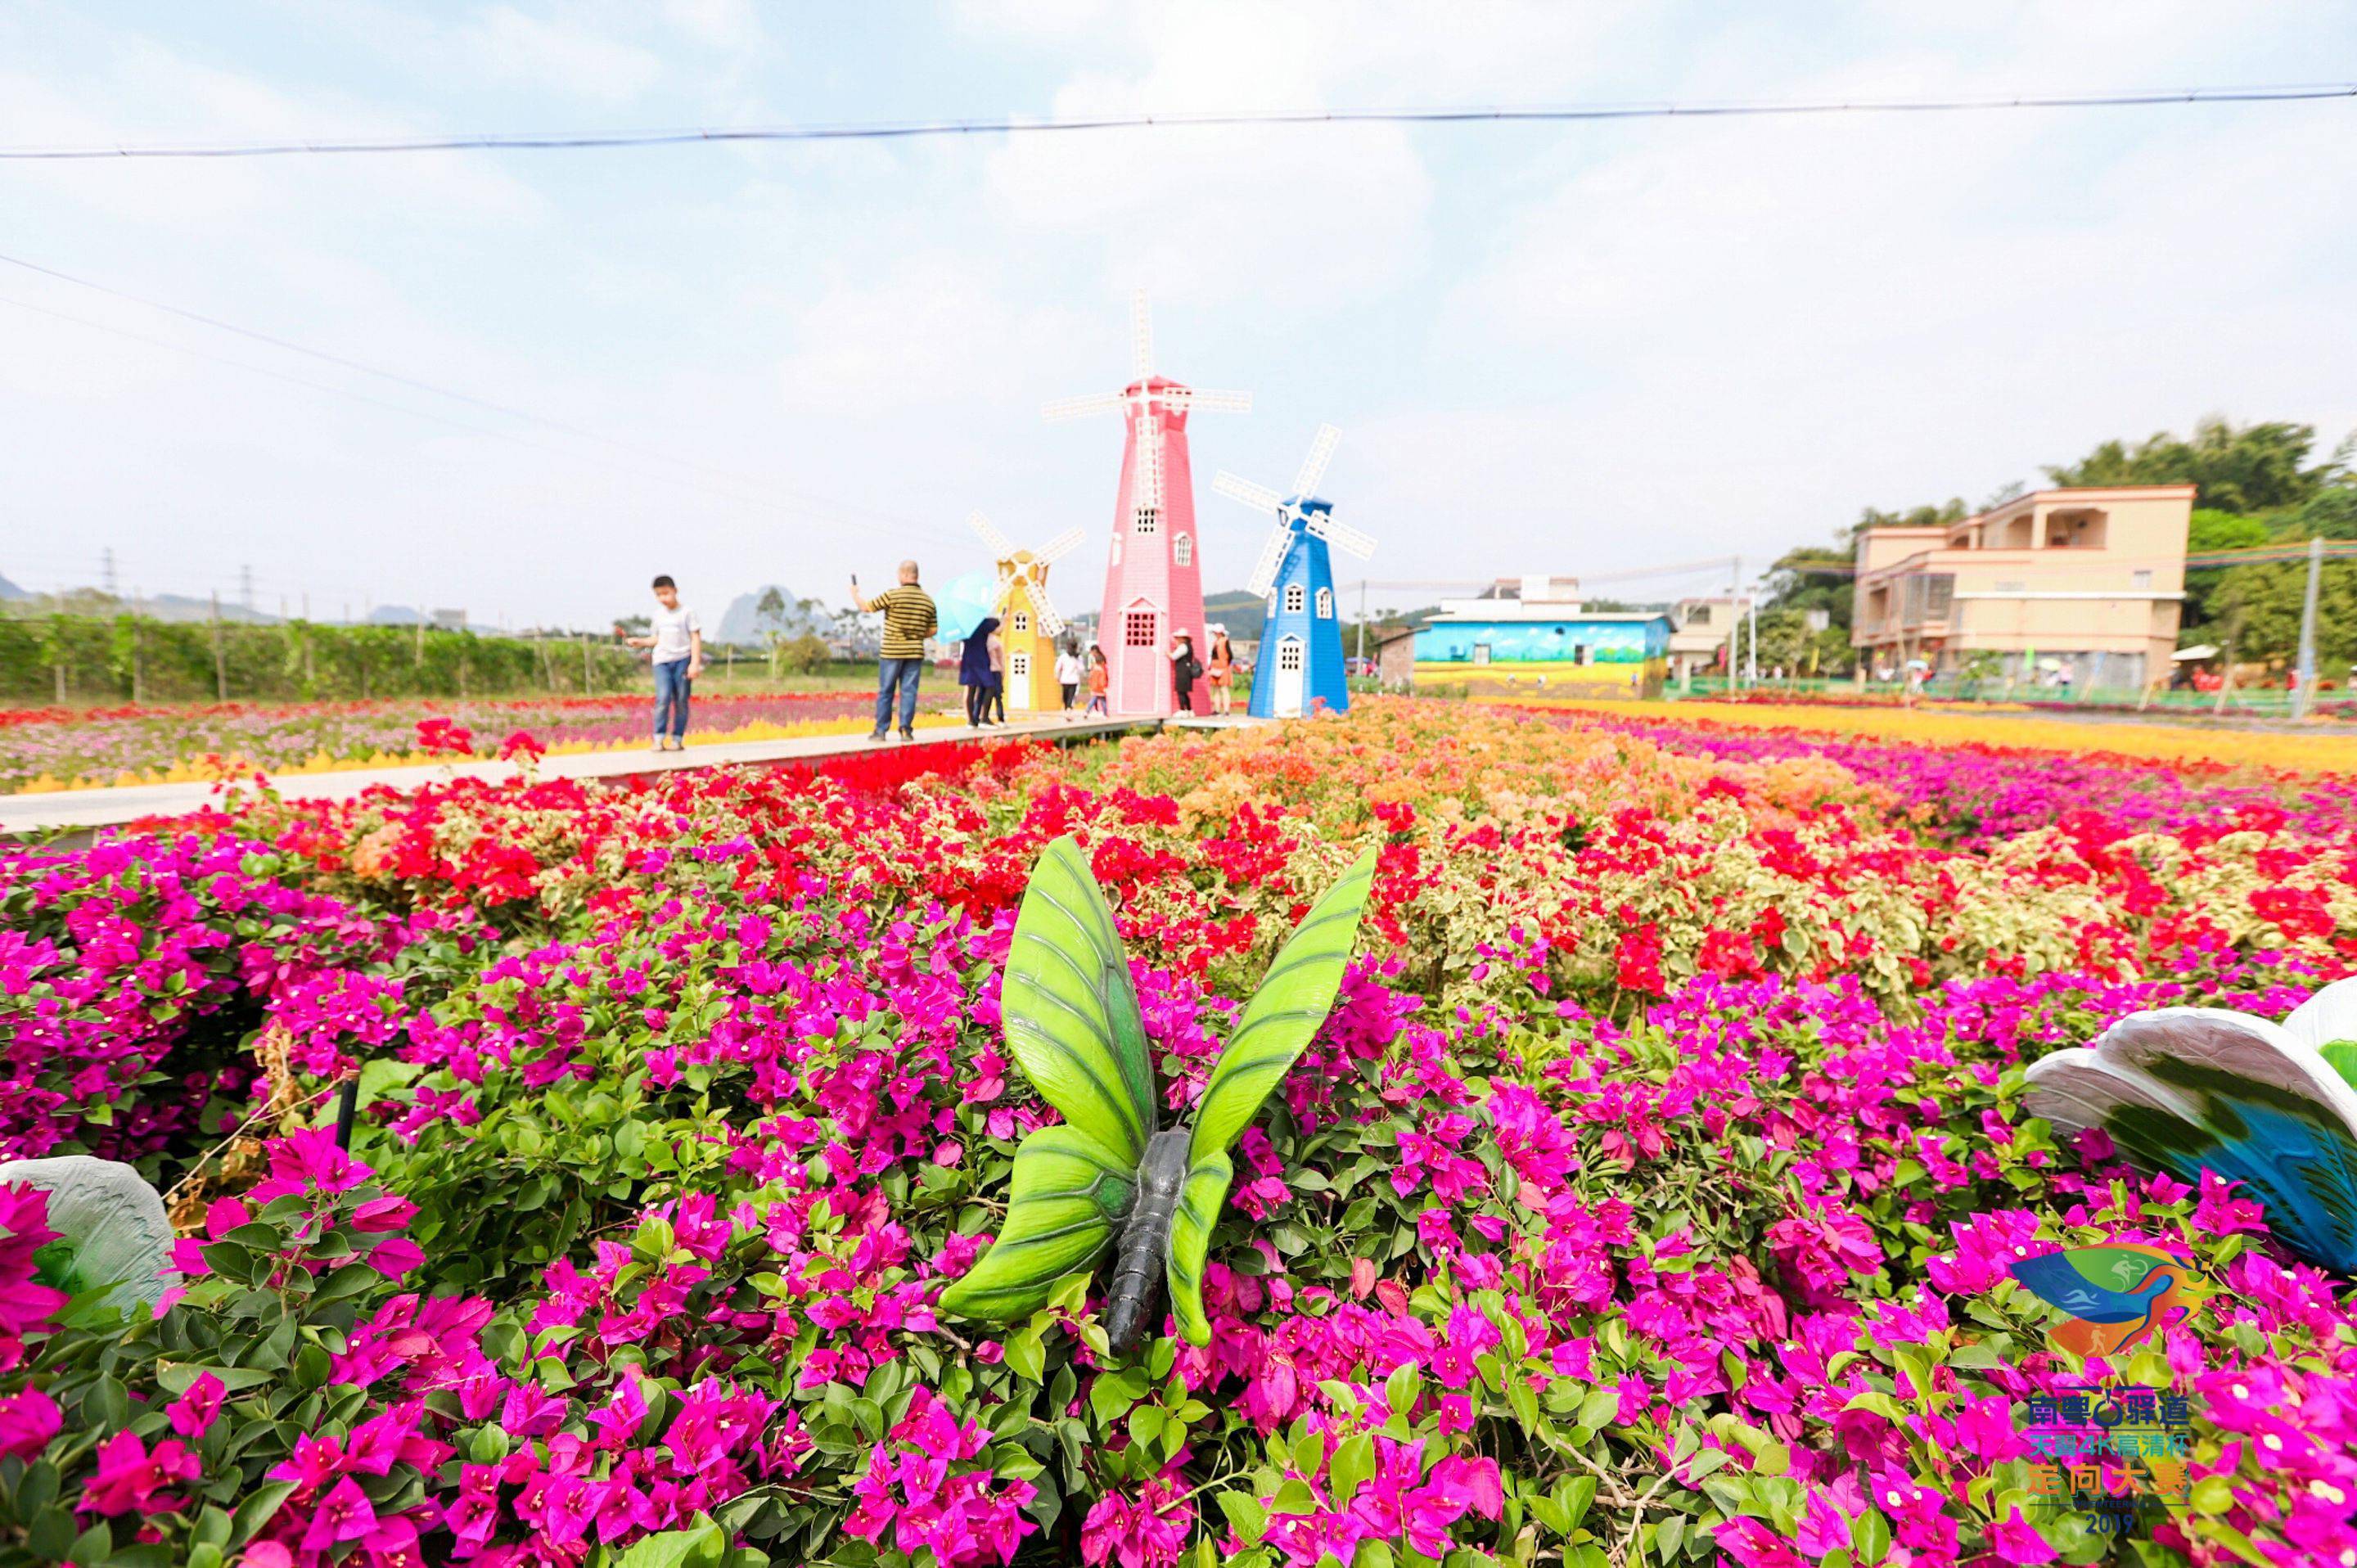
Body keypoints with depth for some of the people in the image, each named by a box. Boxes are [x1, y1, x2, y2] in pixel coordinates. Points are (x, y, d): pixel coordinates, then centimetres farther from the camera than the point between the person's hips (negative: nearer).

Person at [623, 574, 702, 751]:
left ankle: (678, 739, 5)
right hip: (662, 660, 2)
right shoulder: (657, 615, 17)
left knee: (681, 701, -1)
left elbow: (696, 638, -1)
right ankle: (659, 738, -15)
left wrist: (695, 663, -10)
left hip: (683, 659, -2)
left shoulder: (687, 612, 3)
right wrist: (640, 642, 7)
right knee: (663, 698, -14)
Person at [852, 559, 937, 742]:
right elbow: (933, 630, 6)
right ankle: (906, 729, 2)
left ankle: (881, 731, 9)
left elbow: (866, 607, -2)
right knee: (909, 691, 5)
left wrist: (854, 593, 17)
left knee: (885, 692, 6)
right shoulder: (928, 600, 3)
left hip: (891, 651, -3)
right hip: (915, 652, 3)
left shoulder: (892, 595, -11)